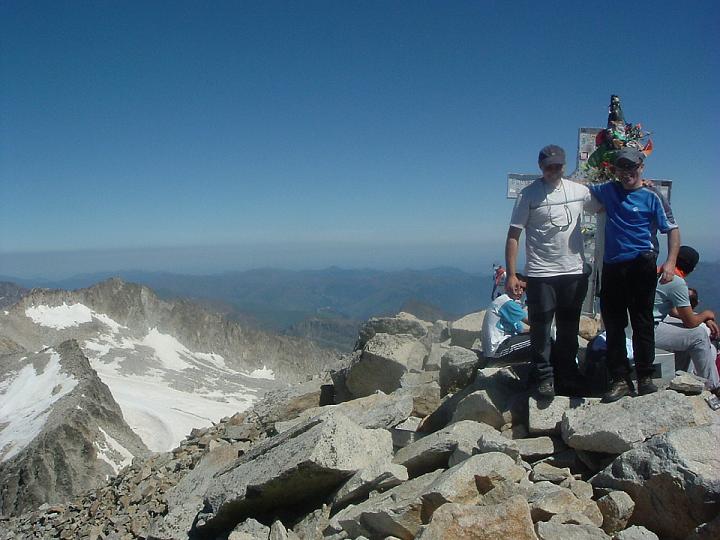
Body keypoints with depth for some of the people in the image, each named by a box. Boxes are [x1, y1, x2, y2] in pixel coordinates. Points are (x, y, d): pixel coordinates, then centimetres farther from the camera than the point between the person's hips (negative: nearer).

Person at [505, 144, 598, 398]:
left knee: (569, 328, 14)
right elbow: (513, 235, -6)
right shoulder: (528, 194, -5)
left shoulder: (579, 190, 7)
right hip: (541, 273, -4)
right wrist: (511, 274, -12)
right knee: (541, 327, 2)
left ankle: (567, 376, 28)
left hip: (575, 272, 4)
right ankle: (544, 377, 15)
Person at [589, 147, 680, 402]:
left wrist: (670, 262, -15)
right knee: (613, 325, 5)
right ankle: (621, 380, 12)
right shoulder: (609, 190, 14)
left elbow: (672, 229, -3)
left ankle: (645, 378, 12)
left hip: (641, 266, -4)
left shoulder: (652, 196, 1)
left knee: (642, 323, 0)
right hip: (612, 266, 4)